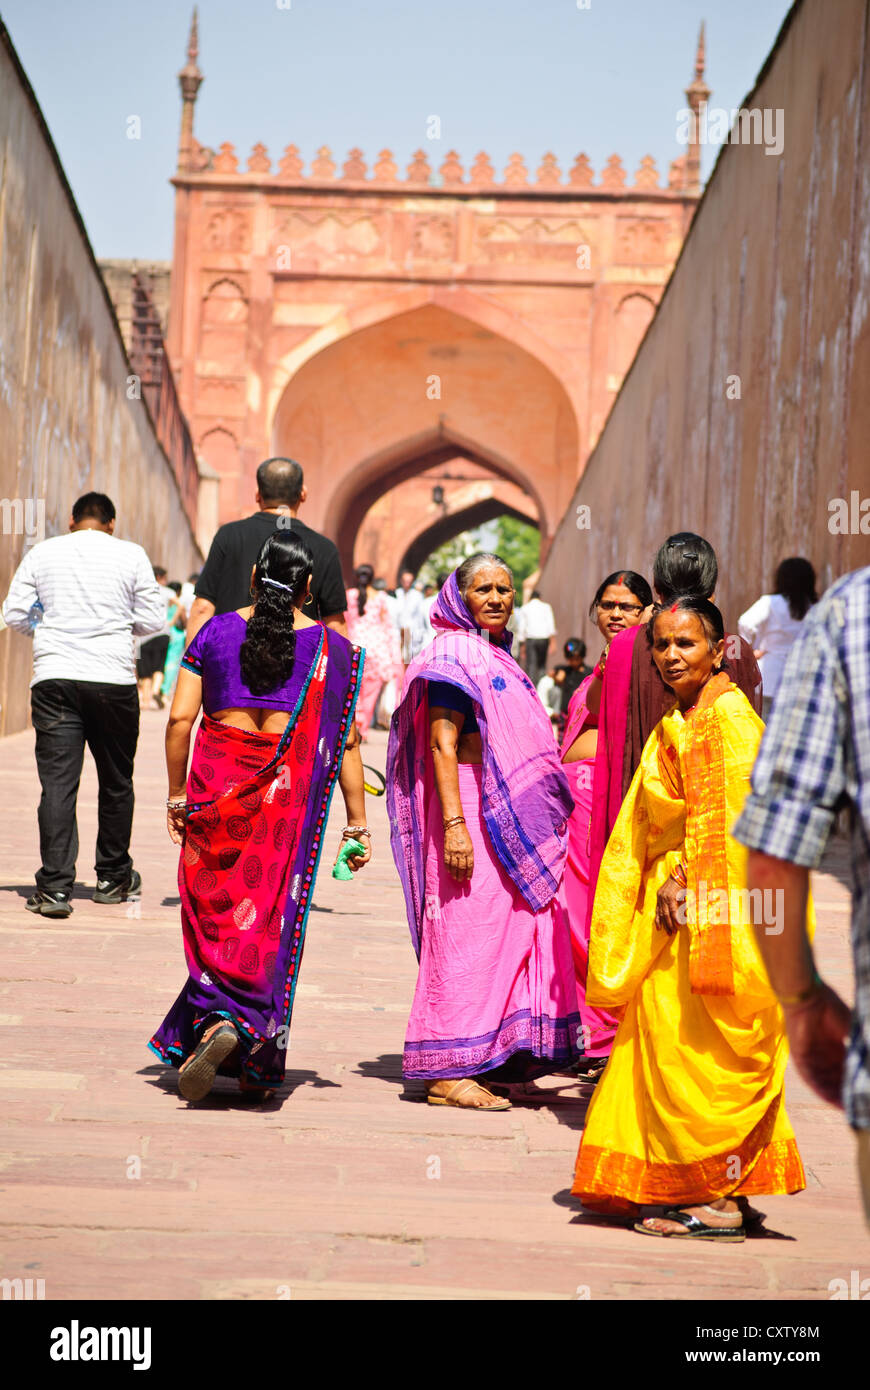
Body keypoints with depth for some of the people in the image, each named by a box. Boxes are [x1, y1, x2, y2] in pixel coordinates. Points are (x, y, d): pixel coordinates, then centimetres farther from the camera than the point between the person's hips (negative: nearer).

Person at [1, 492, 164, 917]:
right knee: (116, 781, 14)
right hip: (113, 679, 0)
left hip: (54, 678, 1)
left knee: (57, 782, -3)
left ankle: (54, 887, -12)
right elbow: (153, 620, 4)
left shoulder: (41, 553, 7)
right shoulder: (131, 554, 4)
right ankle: (113, 878, 24)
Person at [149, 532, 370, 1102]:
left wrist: (177, 795, 6)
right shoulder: (331, 647, 3)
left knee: (215, 906, 10)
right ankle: (258, 1059, 7)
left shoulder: (216, 632, 5)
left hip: (218, 782, 0)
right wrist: (357, 823, 4)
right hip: (289, 792, 0)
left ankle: (217, 1019, -8)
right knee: (272, 912, 6)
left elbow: (180, 718, -2)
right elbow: (345, 742, 1)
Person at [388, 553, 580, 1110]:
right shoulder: (455, 655, -9)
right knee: (468, 936, -8)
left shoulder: (498, 657, 19)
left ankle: (498, 1063, 16)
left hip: (513, 816, 9)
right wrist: (454, 823, -25)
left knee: (513, 933, 9)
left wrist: (541, 819, 26)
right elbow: (442, 745, -17)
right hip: (471, 809, -9)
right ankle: (449, 1074, -5)